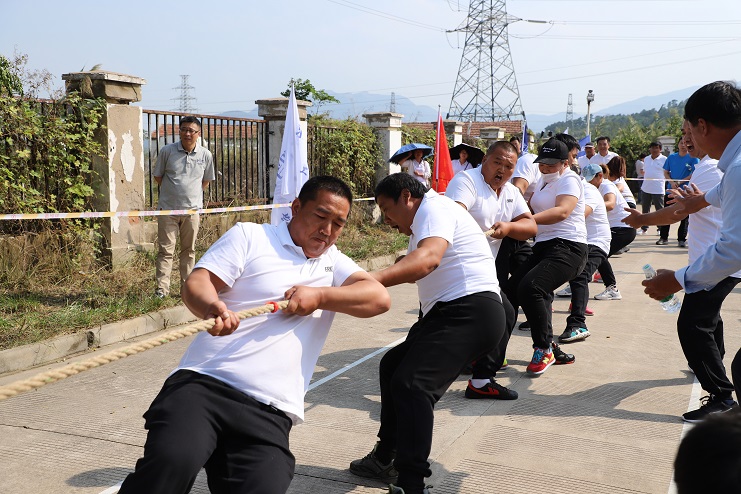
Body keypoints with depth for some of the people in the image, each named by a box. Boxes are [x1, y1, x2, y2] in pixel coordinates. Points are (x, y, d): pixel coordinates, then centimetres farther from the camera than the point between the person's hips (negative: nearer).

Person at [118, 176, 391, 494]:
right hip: (202, 384, -3)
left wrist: (319, 296, -7)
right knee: (174, 461, -31)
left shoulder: (334, 262, 21)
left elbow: (379, 298, 6)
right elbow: (196, 284, -2)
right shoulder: (250, 236, 9)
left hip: (268, 414, 3)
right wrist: (214, 309, -25)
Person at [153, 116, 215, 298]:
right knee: (165, 249, -2)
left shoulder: (205, 155, 1)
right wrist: (172, 192, 11)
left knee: (189, 250, 10)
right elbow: (158, 176, 8)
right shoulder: (167, 151, -4)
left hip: (192, 209, 2)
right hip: (168, 208, -1)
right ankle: (162, 288, 1)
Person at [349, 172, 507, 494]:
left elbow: (429, 257, -31)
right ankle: (386, 459, 27)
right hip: (450, 313, 12)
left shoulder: (433, 207, -10)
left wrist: (373, 280, -44)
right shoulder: (423, 225, 27)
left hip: (471, 312, -12)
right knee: (392, 366, 17)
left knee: (412, 384, -23)